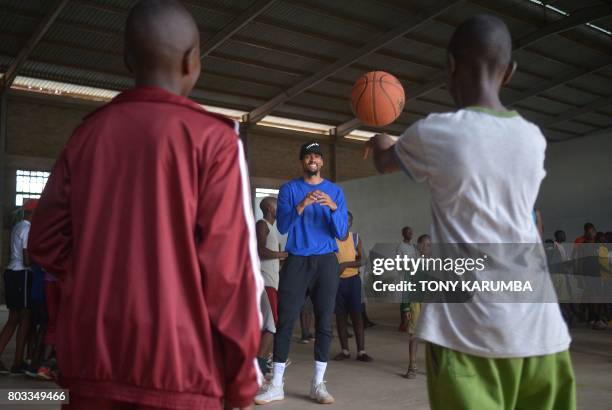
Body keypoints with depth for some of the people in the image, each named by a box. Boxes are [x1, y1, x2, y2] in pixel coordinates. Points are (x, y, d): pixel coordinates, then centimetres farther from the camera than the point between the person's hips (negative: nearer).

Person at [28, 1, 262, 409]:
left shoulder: (88, 134, 5)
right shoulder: (213, 136, -9)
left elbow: (46, 241, 7)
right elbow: (228, 264, -12)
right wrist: (242, 376, -4)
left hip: (92, 360, 4)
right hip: (177, 365, -4)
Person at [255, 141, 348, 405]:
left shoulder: (335, 191, 8)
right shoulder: (289, 189, 5)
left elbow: (342, 234, 1)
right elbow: (282, 227, -5)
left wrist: (333, 208, -17)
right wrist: (300, 207, -21)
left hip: (326, 262, 1)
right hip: (296, 261, -1)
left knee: (324, 322, 1)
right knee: (285, 321, -3)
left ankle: (318, 384, 10)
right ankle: (276, 385, 4)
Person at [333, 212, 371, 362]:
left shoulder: (356, 238, 3)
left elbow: (361, 261, -3)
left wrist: (345, 264, -18)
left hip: (352, 280, 0)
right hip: (336, 280, 0)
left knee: (356, 314, -3)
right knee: (340, 315, 5)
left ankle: (361, 351, -2)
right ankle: (345, 350, 13)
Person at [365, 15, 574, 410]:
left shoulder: (434, 133, -5)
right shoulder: (533, 138, 8)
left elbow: (384, 162, 18)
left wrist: (380, 142, 42)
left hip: (469, 327, -4)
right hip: (539, 325, 5)